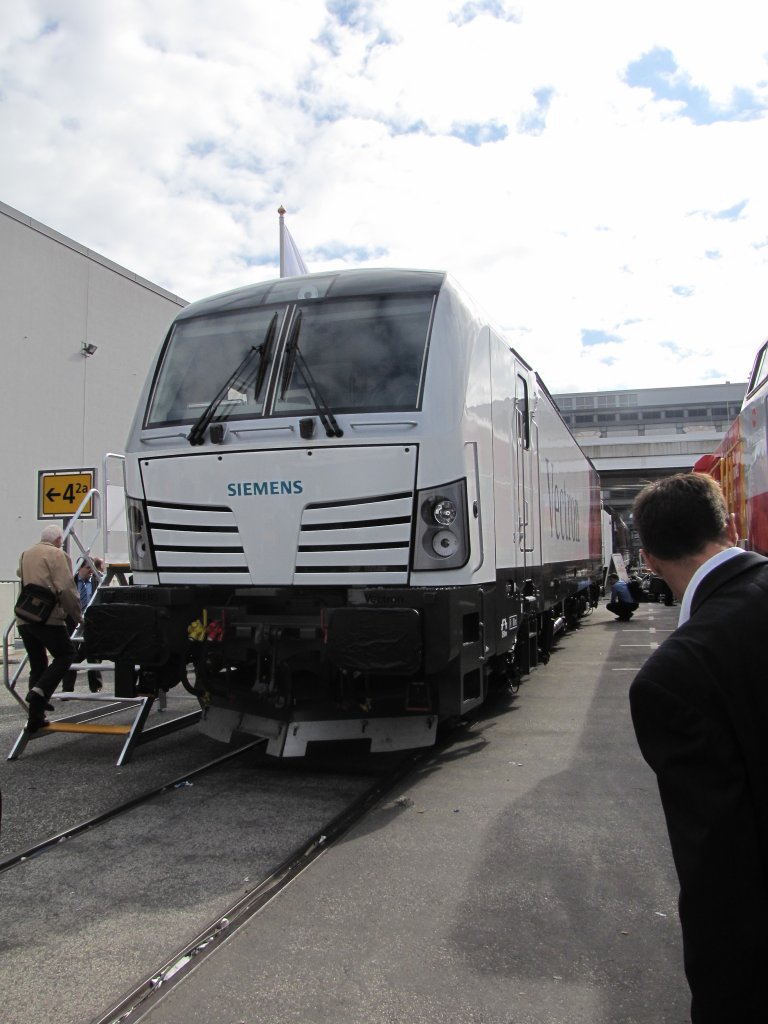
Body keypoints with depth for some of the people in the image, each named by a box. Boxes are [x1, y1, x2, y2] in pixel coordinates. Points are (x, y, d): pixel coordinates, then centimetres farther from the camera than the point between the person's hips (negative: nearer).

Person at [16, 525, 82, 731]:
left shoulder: (25, 555, 20)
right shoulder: (58, 555, -4)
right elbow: (66, 589, -12)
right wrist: (77, 616, -2)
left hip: (23, 618, 7)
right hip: (47, 617, -7)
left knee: (37, 665, 14)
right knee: (65, 654, 7)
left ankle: (36, 718, 15)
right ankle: (40, 691, -14)